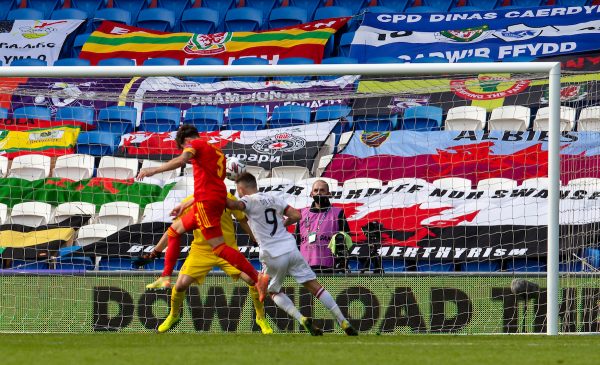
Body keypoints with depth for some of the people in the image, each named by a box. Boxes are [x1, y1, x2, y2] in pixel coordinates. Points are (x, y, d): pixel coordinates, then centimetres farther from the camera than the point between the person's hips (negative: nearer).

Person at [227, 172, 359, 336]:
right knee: (314, 286, 6)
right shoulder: (273, 198, 15)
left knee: (274, 291, 18)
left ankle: (301, 319, -4)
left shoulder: (249, 200, -1)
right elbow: (296, 215, 12)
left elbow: (234, 205, -23)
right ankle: (344, 322, -1)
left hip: (273, 256, -4)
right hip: (291, 248, 4)